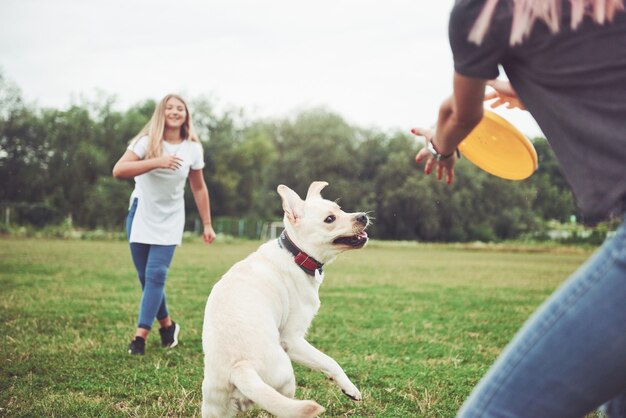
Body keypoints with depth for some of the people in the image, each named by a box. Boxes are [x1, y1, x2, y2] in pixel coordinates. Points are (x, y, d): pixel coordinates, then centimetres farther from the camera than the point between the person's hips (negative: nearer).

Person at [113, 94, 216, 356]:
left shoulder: (192, 149, -3)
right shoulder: (147, 142, -11)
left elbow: (199, 188, 7)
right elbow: (118, 171, -25)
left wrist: (207, 224, 8)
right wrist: (156, 162, -36)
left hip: (170, 221, 0)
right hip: (141, 216, 0)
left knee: (156, 275, -12)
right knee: (145, 277, 6)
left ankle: (140, 337, -9)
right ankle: (167, 325, 26)